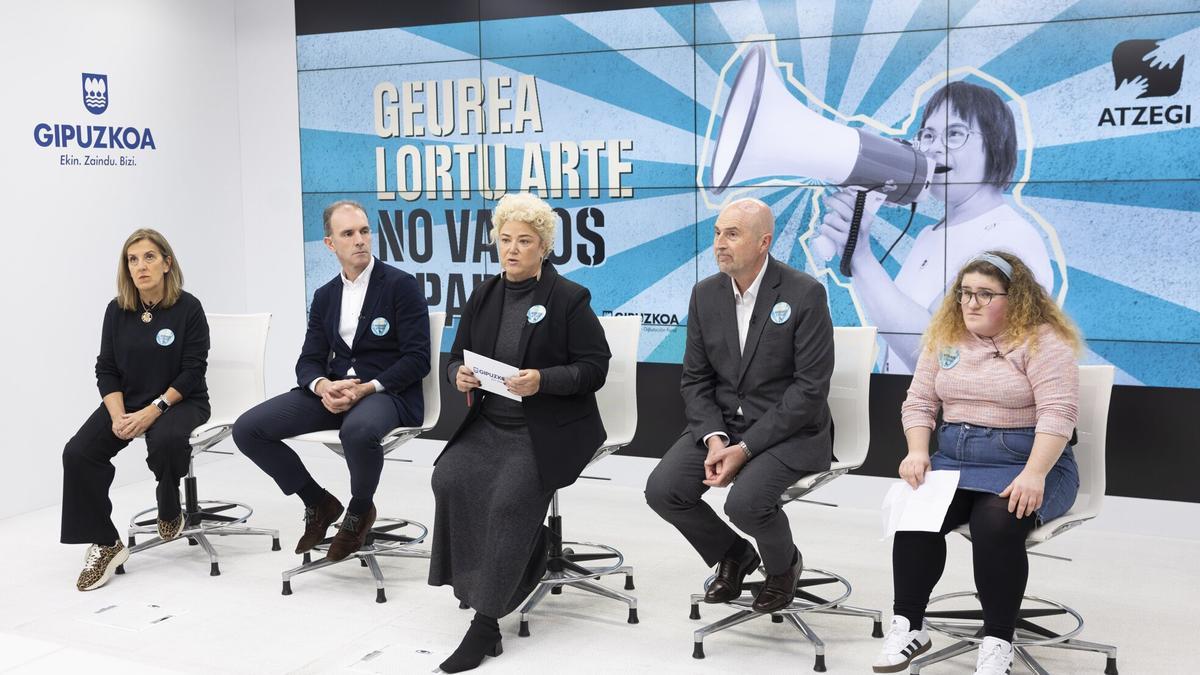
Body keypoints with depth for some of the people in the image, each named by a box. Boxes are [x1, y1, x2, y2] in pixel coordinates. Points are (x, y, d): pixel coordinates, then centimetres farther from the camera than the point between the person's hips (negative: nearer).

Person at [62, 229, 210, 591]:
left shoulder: (188, 308, -8)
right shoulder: (117, 310, 4)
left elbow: (192, 371, -11)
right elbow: (106, 369, 5)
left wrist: (154, 410, -20)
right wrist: (118, 415, -12)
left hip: (180, 401, -4)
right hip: (126, 402, 4)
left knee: (165, 440, -37)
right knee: (78, 453, -20)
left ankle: (170, 510, -5)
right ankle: (104, 545, -10)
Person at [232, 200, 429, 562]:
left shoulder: (401, 284, -4)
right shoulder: (325, 296, 14)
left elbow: (417, 359, -10)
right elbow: (308, 362, 9)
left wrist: (366, 388, -22)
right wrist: (323, 386, -15)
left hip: (388, 392, -6)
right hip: (334, 390, 6)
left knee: (358, 430, -41)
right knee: (247, 428, -10)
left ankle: (359, 511, -7)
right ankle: (318, 503, 8)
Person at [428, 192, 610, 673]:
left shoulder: (569, 299, -3)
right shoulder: (483, 298, 12)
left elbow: (594, 367, -7)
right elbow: (457, 358, 15)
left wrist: (542, 380, -22)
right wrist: (461, 376, -9)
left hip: (549, 429, -5)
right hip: (490, 424, 5)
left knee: (510, 498, -27)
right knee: (450, 477, -23)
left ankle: (485, 623, -18)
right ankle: (498, 570, -3)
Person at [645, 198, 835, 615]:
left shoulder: (805, 294, -13)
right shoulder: (705, 294, 3)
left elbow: (811, 388, -16)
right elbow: (695, 379, 6)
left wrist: (745, 448, -20)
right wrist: (714, 438, -13)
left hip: (789, 429, -5)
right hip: (721, 423, 5)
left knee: (745, 501, -30)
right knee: (662, 490, -15)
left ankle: (783, 564, 8)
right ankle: (733, 555, 14)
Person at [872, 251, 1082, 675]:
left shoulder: (1042, 340, -8)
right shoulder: (944, 337, 10)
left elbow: (1058, 412, -17)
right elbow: (919, 401, 11)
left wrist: (1034, 475, -28)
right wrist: (918, 453, -6)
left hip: (1026, 465, -4)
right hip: (954, 461, 5)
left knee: (997, 523, -33)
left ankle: (998, 641, -14)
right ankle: (907, 625, -7)